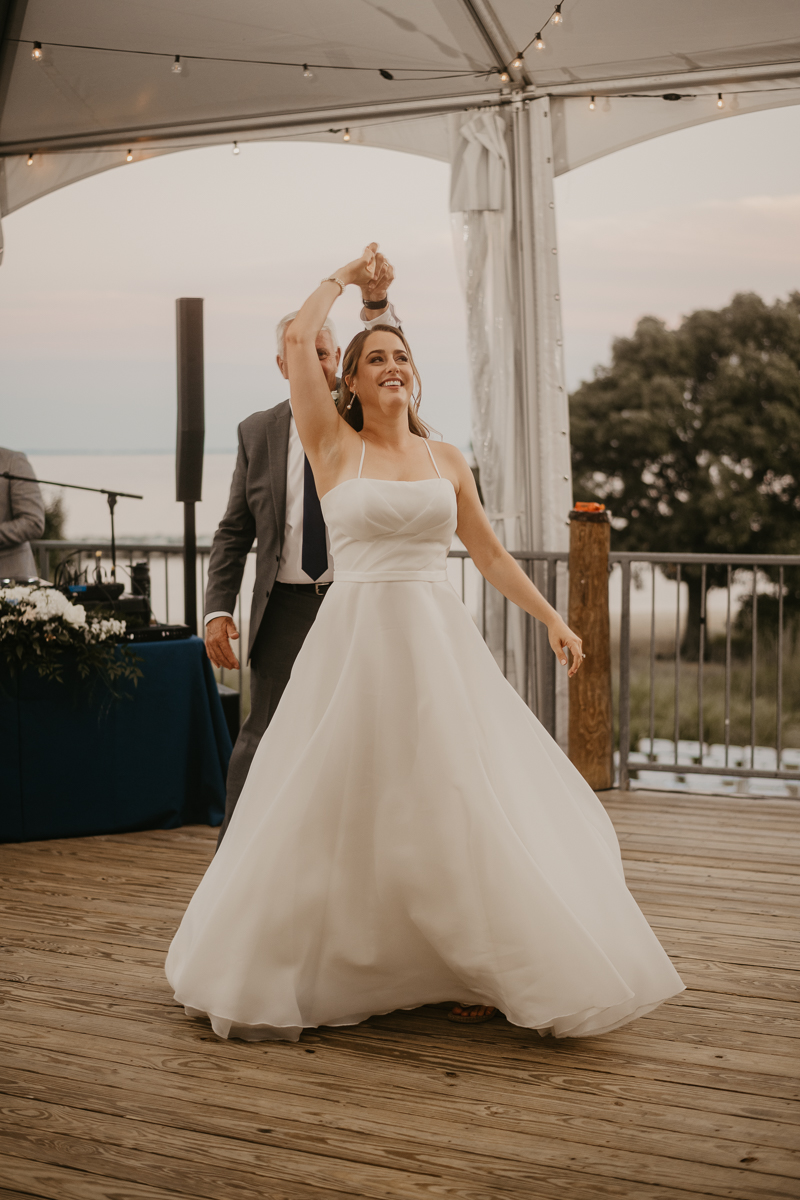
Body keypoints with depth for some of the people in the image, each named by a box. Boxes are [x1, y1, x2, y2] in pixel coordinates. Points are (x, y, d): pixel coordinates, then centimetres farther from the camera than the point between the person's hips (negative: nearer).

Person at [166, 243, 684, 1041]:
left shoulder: (446, 460, 11)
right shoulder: (333, 446, 1)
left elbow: (488, 553, 17)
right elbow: (298, 339, -9)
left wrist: (550, 617, 11)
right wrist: (345, 278, 6)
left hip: (439, 642, 3)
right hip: (358, 640, -3)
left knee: (462, 803, 1)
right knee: (339, 809, 2)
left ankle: (485, 971, 12)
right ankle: (295, 971, 19)